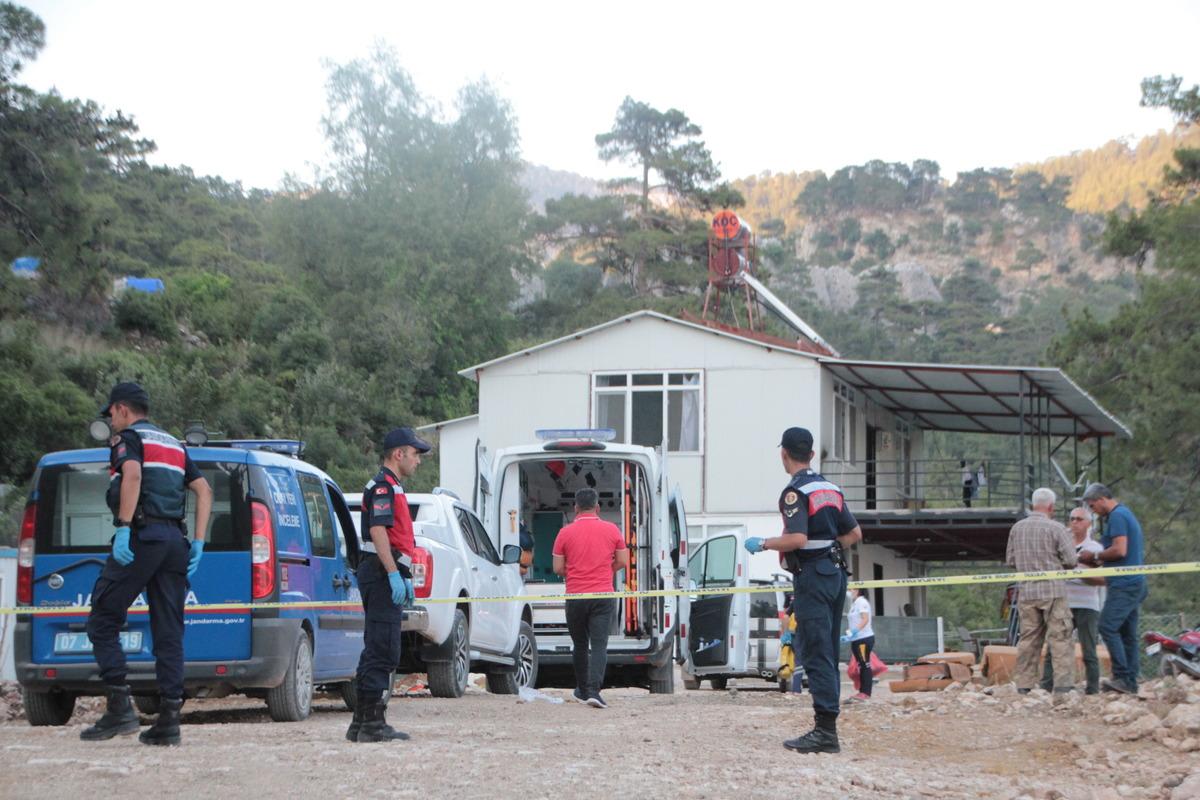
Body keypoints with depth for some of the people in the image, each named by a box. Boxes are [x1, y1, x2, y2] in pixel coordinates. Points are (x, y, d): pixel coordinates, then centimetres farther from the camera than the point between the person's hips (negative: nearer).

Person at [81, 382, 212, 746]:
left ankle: (119, 708, -11)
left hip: (141, 537, -7)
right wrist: (198, 543, 13)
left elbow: (133, 474, -18)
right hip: (174, 540, 7)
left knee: (103, 622, -1)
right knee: (168, 633, 5)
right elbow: (204, 489, 17)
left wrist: (123, 527, -22)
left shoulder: (128, 437, 3)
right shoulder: (173, 444, 25)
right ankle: (168, 720, 0)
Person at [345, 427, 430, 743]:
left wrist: (405, 577, 26)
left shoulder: (391, 487, 24)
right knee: (383, 650, -12)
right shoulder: (383, 486, -10)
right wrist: (395, 574, -26)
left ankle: (362, 723, 15)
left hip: (388, 577, 11)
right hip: (382, 574, -11)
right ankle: (372, 723, -13)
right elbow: (378, 530, -21)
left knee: (377, 650, 12)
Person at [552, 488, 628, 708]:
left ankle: (582, 690, 26)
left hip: (575, 596, 0)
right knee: (599, 645, -5)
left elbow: (558, 568, 0)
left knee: (579, 645, 15)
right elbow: (622, 562, 6)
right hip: (603, 596, 0)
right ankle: (594, 690, -20)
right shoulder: (612, 530, 2)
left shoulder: (565, 533, -1)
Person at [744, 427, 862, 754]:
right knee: (828, 652, 11)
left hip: (811, 576, -9)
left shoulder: (795, 491, -12)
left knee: (816, 654, -11)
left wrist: (763, 544, -9)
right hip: (835, 572, 9)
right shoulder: (830, 488, 15)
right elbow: (854, 533, 19)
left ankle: (826, 731, -16)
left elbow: (797, 538, -23)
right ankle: (827, 728, 12)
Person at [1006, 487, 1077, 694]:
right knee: (1060, 638, -2)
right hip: (1052, 590, -4)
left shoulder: (1017, 528, 6)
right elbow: (1070, 560, -7)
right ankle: (1063, 683, -8)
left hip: (1026, 592, 4)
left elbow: (1010, 560, 11)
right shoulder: (1055, 528, -7)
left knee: (1028, 639, 8)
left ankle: (1024, 686, 6)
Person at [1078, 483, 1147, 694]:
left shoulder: (1117, 517, -11)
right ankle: (1130, 682, 7)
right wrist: (1099, 561, 15)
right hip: (1135, 583, 10)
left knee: (1108, 627, -14)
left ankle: (1123, 677, -17)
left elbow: (1120, 550, -21)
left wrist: (1097, 556, -6)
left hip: (1124, 584, -10)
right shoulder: (1126, 514, 22)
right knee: (1128, 634, 8)